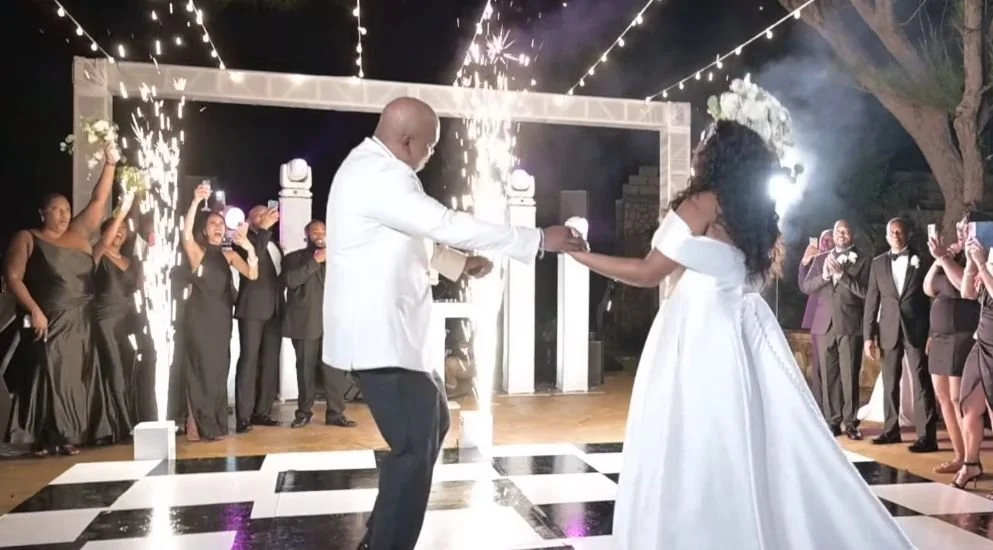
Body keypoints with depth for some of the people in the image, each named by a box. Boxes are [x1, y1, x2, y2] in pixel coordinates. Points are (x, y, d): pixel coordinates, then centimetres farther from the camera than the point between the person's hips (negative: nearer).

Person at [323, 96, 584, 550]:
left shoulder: (374, 168, 15)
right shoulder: (378, 177, -20)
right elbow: (447, 224, -25)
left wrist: (458, 264, 13)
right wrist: (540, 239, -20)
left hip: (391, 330, 11)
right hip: (378, 334, -11)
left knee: (432, 425, 20)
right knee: (415, 448, -6)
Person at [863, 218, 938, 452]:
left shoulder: (921, 260, 2)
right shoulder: (878, 263, 8)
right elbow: (871, 301, 6)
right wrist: (868, 335, 1)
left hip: (916, 329, -3)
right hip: (889, 330, 3)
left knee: (921, 382, -4)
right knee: (890, 382, 10)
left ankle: (927, 436, -3)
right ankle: (891, 430, 20)